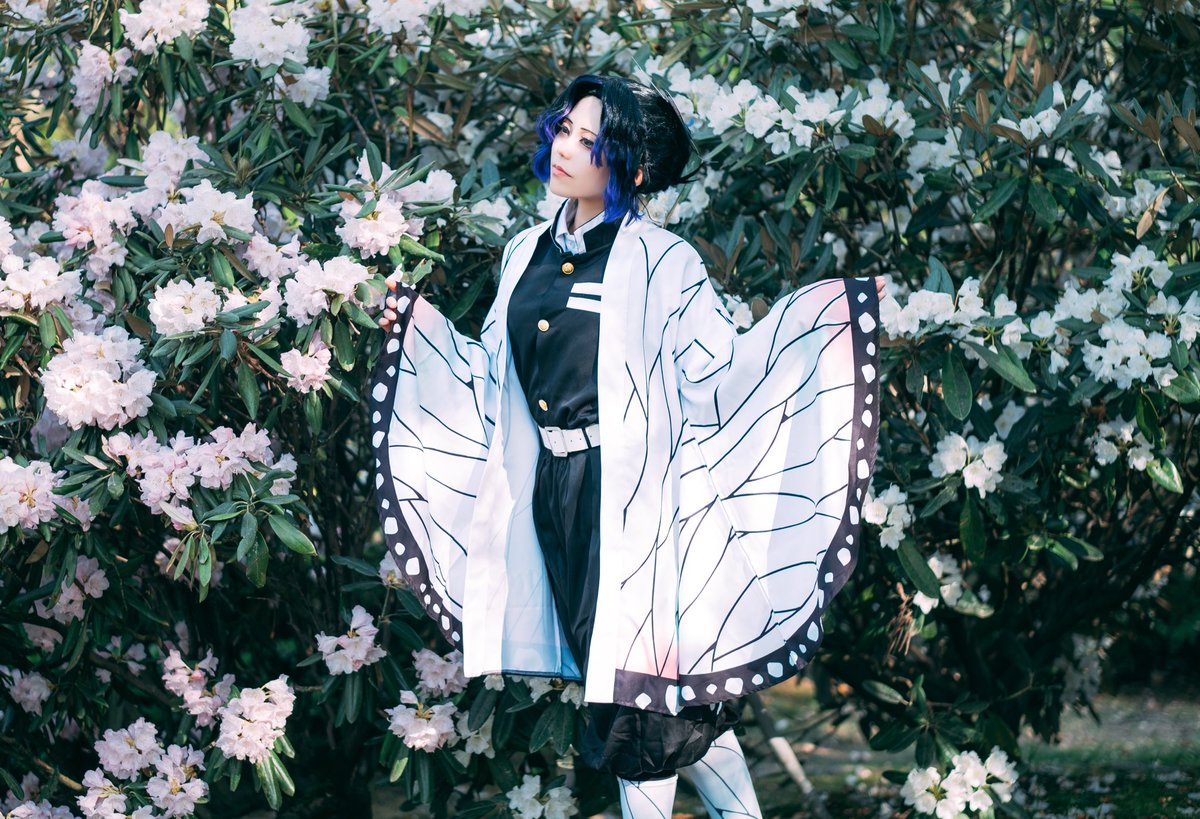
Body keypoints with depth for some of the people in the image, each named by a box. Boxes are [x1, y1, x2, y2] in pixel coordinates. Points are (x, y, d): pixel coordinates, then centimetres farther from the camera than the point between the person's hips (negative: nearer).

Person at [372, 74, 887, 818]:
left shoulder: (660, 262, -8)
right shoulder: (528, 254, 10)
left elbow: (720, 371, -14)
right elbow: (496, 373, 17)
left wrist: (823, 315, -20)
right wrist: (419, 329, 20)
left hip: (628, 488, -6)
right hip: (550, 485, 6)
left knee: (630, 668, -4)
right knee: (603, 664, 10)